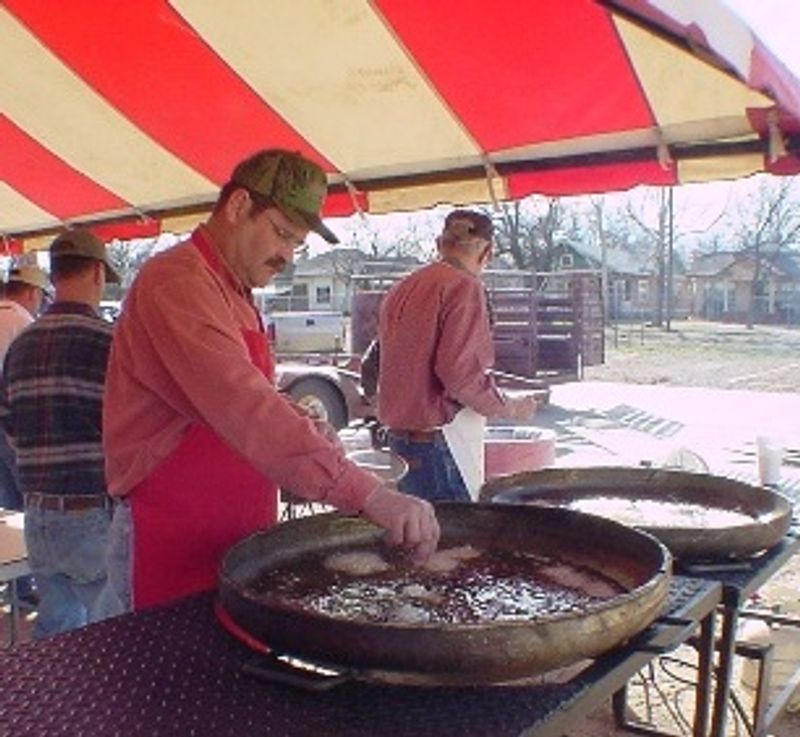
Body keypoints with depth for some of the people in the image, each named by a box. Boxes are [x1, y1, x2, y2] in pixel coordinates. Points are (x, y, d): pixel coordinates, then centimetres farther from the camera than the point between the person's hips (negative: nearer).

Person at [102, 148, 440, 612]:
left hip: (237, 539, 9)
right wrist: (369, 494, -37)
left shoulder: (235, 295, 15)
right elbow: (243, 408, -32)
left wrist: (302, 428, 4)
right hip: (174, 548, -9)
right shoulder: (178, 282, -18)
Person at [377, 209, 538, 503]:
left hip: (399, 434, 8)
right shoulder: (465, 286, -12)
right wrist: (511, 408, -6)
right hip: (440, 442, -8)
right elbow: (460, 373, -20)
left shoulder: (400, 289, 11)